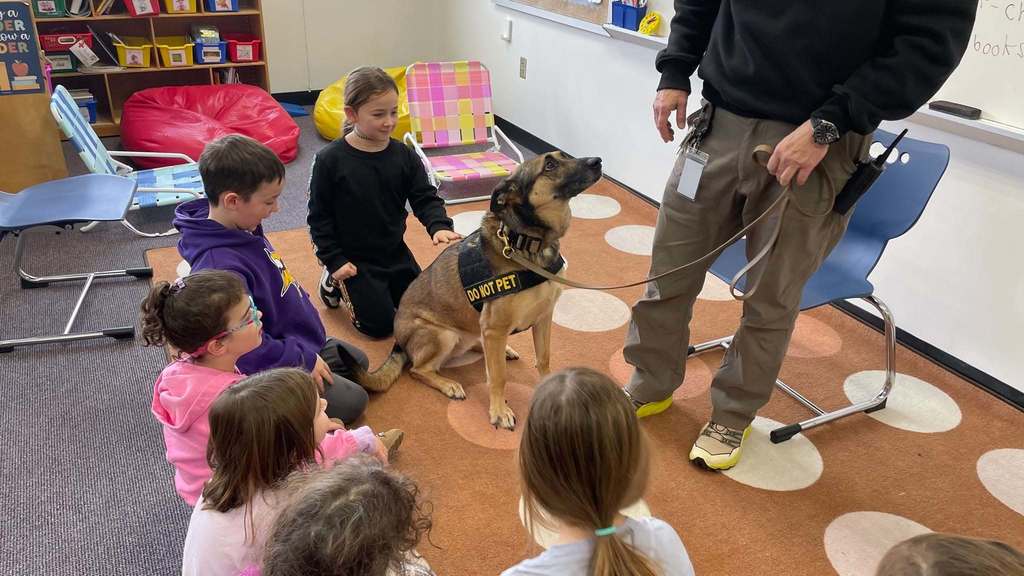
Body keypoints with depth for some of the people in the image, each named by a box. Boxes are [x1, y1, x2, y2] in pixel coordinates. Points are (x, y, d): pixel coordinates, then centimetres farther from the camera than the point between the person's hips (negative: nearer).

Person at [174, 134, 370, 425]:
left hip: (296, 340, 10)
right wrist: (303, 361, -24)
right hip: (272, 369, -10)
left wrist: (305, 313, 16)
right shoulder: (222, 267, -36)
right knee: (351, 401, -7)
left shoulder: (241, 230, -6)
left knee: (357, 361, 21)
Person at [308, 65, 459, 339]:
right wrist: (334, 260, -13)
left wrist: (439, 226, -29)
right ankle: (335, 281, 21)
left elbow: (425, 198, -8)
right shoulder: (330, 160, -18)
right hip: (354, 259, -4)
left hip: (395, 252, 5)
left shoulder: (404, 156, -8)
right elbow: (319, 216, -11)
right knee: (380, 325, -1)